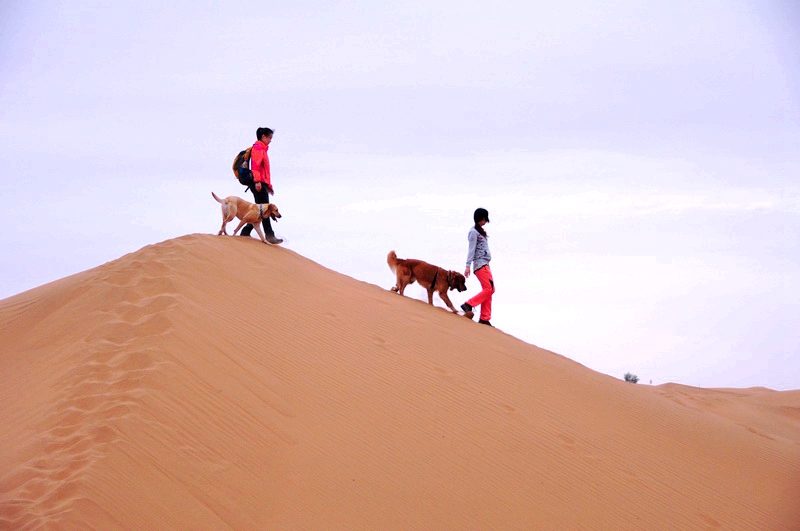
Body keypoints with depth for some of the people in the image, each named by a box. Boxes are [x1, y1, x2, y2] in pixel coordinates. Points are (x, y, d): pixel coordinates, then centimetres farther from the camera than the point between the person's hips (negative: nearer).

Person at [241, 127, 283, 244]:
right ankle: (269, 235, -15)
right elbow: (255, 165, -18)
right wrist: (257, 181, -27)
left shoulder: (263, 149, 24)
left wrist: (269, 185, 29)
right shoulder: (258, 148, -6)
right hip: (258, 184, -10)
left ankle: (245, 232, 16)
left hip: (262, 184, 10)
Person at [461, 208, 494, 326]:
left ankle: (484, 318, 2)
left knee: (488, 290, 3)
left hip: (485, 264, 9)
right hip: (480, 264, -9)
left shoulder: (480, 231, 20)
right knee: (489, 289, -15)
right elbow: (471, 249, -12)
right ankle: (468, 305, -10)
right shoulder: (474, 232, -6)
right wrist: (468, 266, -16)